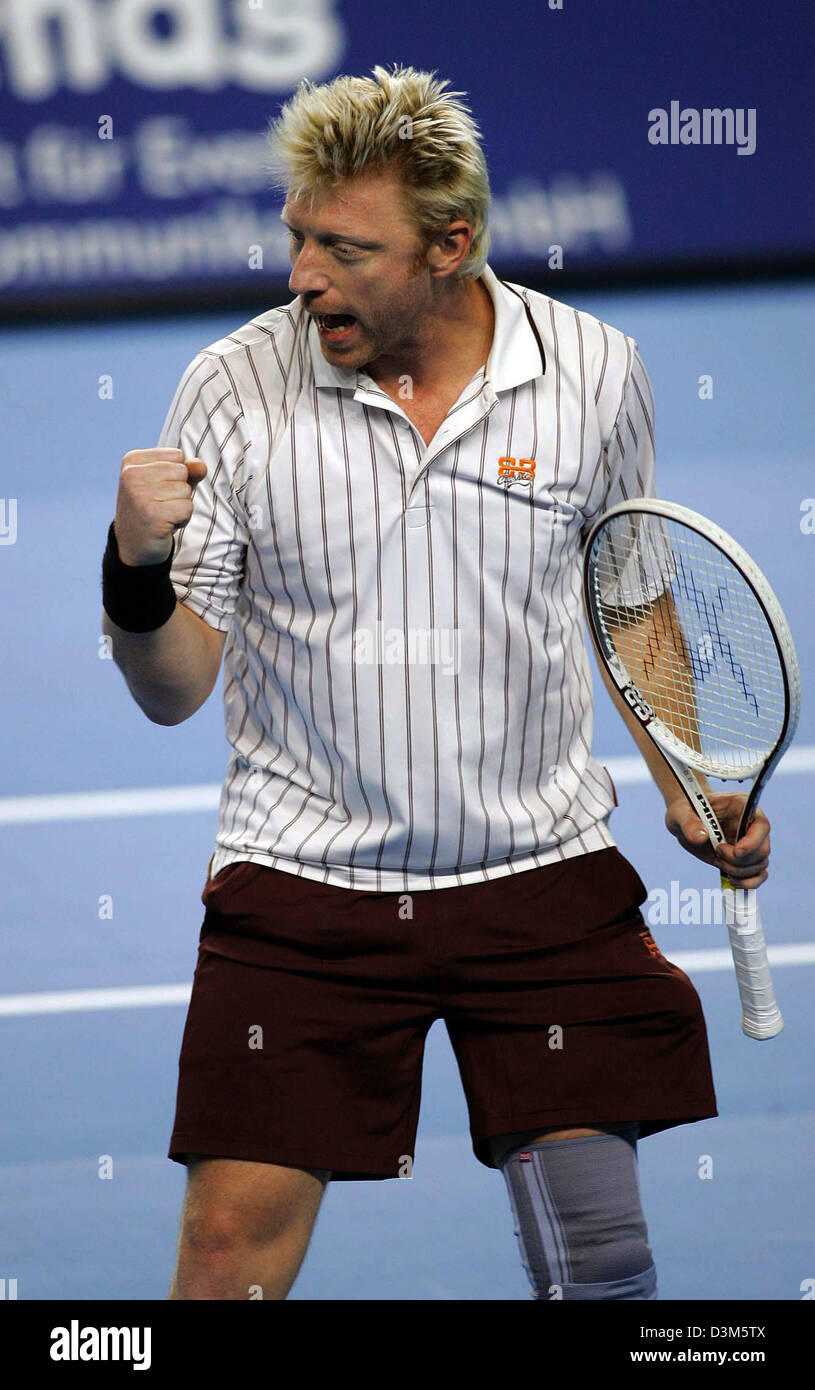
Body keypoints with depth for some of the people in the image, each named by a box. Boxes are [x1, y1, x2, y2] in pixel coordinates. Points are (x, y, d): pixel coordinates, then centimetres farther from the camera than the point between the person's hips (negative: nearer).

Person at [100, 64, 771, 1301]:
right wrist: (138, 571, -24)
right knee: (233, 1244, -9)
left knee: (600, 1252, -2)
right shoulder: (235, 388, -7)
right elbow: (173, 690, -4)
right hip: (302, 876, -1)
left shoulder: (593, 373, -3)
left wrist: (686, 788, 6)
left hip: (545, 873, 1)